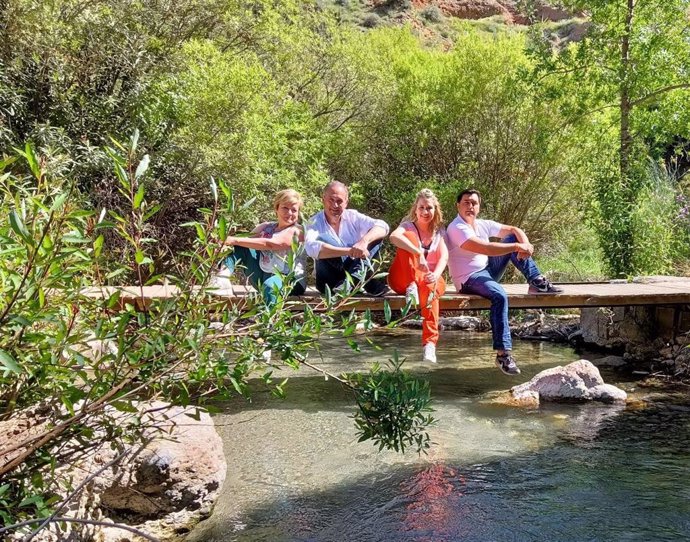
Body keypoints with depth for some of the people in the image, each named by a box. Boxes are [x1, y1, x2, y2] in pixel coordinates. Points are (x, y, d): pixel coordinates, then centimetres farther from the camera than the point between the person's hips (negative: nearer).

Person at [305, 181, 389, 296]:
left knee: (376, 236, -10)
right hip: (330, 280, -2)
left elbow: (383, 226, -12)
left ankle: (357, 276, -34)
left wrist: (364, 241, -34)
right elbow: (311, 247, -28)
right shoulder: (315, 222, -6)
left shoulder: (353, 216, 2)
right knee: (322, 239, -25)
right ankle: (366, 280, -28)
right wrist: (349, 251, -38)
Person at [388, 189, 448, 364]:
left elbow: (444, 256, -5)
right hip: (403, 279, -2)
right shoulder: (408, 226, 1)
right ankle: (412, 286, -34)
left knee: (429, 286, -39)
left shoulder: (439, 231, 13)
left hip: (431, 278, 2)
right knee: (409, 237, -23)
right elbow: (394, 237, -25)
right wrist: (419, 253, -39)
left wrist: (435, 274, -28)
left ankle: (430, 343, -46)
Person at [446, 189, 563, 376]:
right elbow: (486, 248, -28)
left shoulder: (483, 225, 9)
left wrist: (524, 244, -13)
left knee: (512, 239, 1)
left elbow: (514, 230, 10)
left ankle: (537, 282, -5)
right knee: (499, 295, -37)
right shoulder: (456, 228, -17)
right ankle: (503, 353, -36)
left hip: (488, 271, 8)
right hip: (469, 279, -8)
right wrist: (518, 247, -24)